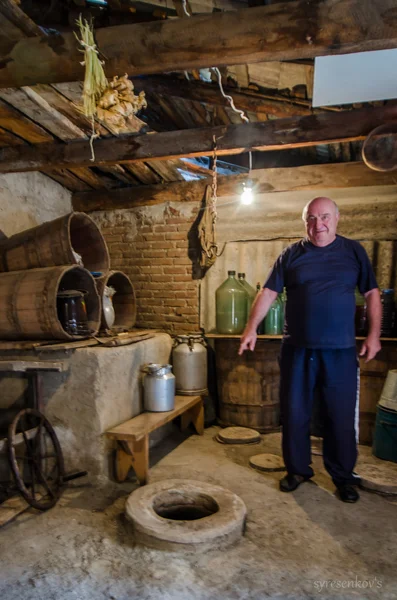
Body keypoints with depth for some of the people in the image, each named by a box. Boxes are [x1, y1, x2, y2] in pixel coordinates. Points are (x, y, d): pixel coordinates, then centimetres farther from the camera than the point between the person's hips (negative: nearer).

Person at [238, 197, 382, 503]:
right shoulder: (291, 255, 4)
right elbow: (268, 293, 1)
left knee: (342, 417, 8)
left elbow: (372, 294, 7)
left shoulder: (354, 251, 6)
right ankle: (298, 469, 28)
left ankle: (343, 475, 28)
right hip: (297, 350, 1)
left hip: (341, 351, 0)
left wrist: (374, 334, -2)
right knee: (294, 414, 9)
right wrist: (251, 328, -8)